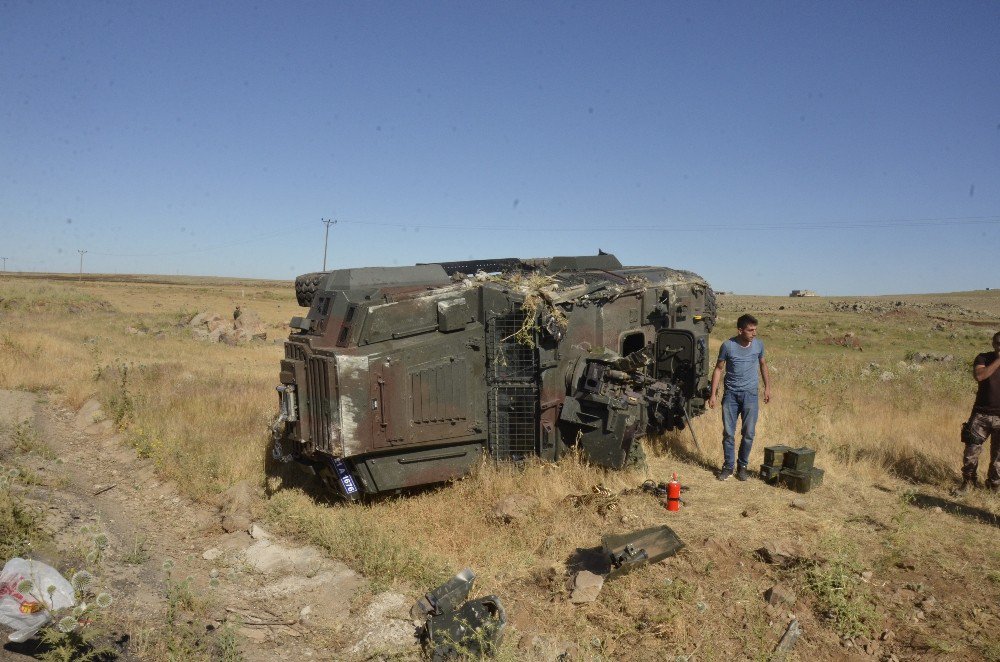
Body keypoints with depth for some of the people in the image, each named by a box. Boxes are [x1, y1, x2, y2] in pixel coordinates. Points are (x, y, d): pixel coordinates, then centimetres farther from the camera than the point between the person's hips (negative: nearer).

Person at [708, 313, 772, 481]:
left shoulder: (759, 344, -1)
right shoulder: (728, 345, -8)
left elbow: (763, 365, 16)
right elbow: (718, 369, 0)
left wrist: (767, 387, 12)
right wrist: (713, 394, -3)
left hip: (750, 394, 1)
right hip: (731, 393, -1)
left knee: (748, 433, 1)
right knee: (728, 433, 2)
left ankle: (742, 466, 17)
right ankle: (728, 466, 14)